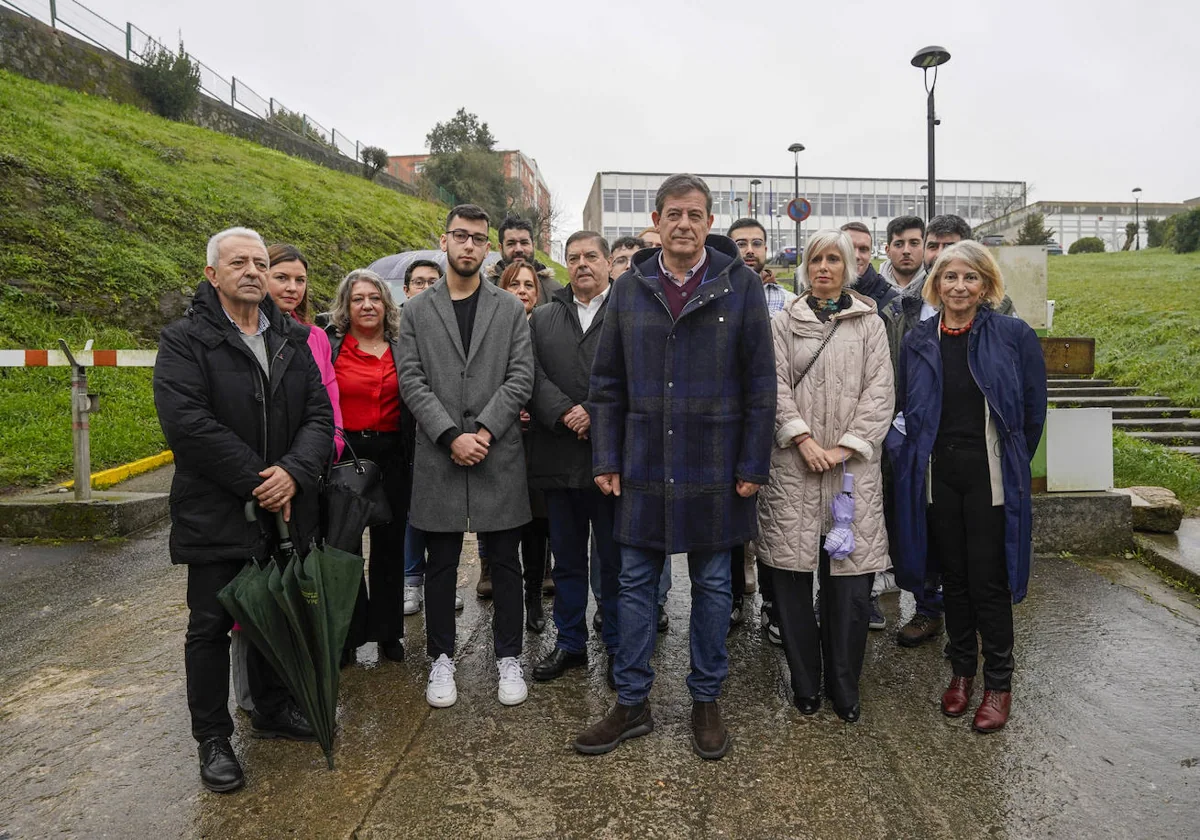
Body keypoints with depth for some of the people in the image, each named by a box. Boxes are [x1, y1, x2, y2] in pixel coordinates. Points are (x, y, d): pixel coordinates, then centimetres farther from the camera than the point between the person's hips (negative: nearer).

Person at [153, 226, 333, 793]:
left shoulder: (292, 340, 8)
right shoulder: (184, 341, -7)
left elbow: (319, 413, 1)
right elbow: (187, 422, -19)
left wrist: (294, 473, -16)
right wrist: (259, 481, -20)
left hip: (283, 509, 5)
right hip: (214, 513, -5)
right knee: (211, 625, 7)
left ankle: (271, 710, 37)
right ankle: (213, 738, 22)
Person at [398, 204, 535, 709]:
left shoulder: (510, 309, 7)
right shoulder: (417, 311, 7)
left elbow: (520, 378, -1)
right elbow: (412, 382, -1)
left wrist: (485, 431, -13)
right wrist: (451, 435, -13)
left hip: (499, 456, 0)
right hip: (438, 457, 0)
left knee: (506, 564, 8)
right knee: (440, 566, 9)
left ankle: (508, 658, 22)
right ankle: (441, 660, 24)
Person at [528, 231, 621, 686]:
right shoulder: (542, 319, 13)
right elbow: (534, 377, 1)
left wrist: (595, 415, -17)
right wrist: (566, 414, -14)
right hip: (559, 459, 4)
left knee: (615, 561, 7)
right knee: (567, 559, 15)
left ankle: (618, 647, 23)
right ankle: (570, 643, 29)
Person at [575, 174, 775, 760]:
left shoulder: (740, 285, -2)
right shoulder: (630, 289, 5)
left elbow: (760, 383, -2)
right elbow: (607, 383, 7)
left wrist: (753, 465, -6)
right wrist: (606, 459, 1)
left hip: (714, 467, -2)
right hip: (643, 465, 2)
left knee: (712, 585, 11)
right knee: (635, 582, 9)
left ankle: (706, 701, 28)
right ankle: (631, 703, 24)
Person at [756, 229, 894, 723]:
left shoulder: (870, 325, 11)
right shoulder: (784, 323, 11)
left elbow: (879, 392, 3)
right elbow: (777, 385, 1)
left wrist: (845, 446, -8)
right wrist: (803, 438, -12)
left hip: (852, 465, 0)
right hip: (793, 465, 0)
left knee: (850, 580, 0)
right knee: (791, 575, 1)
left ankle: (844, 687, 16)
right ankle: (805, 683, 17)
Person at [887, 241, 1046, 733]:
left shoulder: (1014, 336, -3)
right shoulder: (918, 342, 5)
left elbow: (1033, 411, 2)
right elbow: (905, 411, 13)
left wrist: (1013, 465, 6)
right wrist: (911, 456, 5)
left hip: (990, 475, -3)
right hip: (937, 475, 3)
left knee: (988, 582, 1)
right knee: (953, 578, 13)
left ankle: (999, 684, 19)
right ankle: (962, 670, 30)